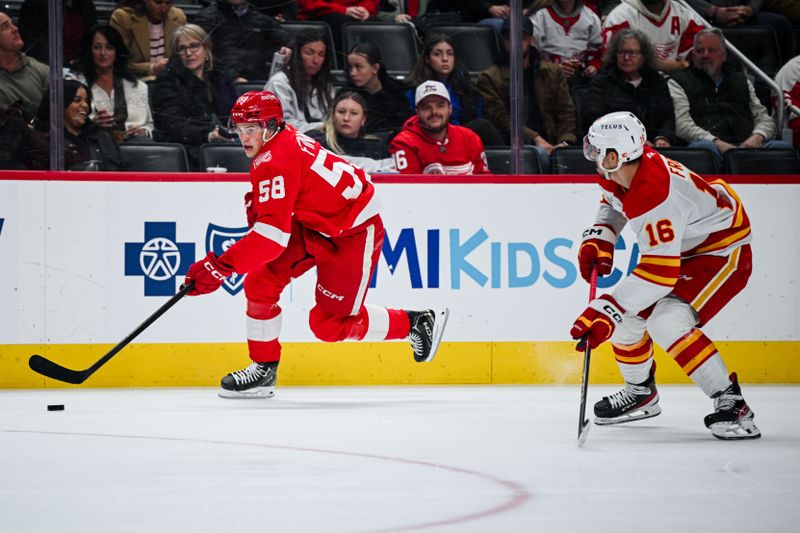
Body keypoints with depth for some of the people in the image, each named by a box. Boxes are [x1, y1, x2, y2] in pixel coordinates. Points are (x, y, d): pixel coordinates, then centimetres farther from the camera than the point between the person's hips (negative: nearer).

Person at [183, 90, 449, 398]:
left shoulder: (276, 162, -29)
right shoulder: (278, 140, 0)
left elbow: (273, 235, -36)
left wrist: (220, 266, -36)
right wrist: (255, 203, 1)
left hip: (352, 233, -10)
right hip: (313, 224, 10)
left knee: (329, 324, -5)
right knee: (261, 282, -3)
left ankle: (417, 323, 14)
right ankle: (263, 370, 8)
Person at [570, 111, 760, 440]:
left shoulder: (656, 197, -37)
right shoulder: (623, 170, -9)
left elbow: (660, 273, -40)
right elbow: (614, 202, 17)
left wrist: (607, 311, -43)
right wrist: (598, 240, -1)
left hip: (723, 252, -10)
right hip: (682, 246, 10)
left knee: (667, 321, -28)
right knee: (626, 314, 6)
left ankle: (731, 404, -23)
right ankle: (641, 392, 29)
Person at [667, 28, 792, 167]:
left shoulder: (742, 81, 32)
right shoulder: (678, 82, 18)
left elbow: (764, 118, 26)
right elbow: (682, 124, 1)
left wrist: (757, 137, -1)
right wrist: (718, 143, -15)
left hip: (746, 145, 4)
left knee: (784, 148, -27)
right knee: (703, 147, -42)